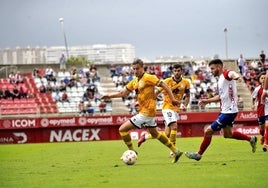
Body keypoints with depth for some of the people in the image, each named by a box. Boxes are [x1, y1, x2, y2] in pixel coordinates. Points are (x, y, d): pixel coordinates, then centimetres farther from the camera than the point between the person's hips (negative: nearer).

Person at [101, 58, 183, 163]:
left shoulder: (148, 78, -13)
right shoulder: (135, 81, 11)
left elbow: (164, 85, -14)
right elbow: (123, 93, 13)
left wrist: (172, 99, -18)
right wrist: (110, 96, 1)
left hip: (147, 112, -9)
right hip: (144, 111, 9)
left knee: (123, 129, -9)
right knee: (154, 133, 24)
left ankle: (132, 151, 3)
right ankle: (176, 151, 31)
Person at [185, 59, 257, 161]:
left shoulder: (226, 74, -17)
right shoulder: (220, 79, 14)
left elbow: (231, 73, -44)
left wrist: (235, 76, -68)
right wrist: (207, 101, 23)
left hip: (229, 112, -11)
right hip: (225, 110, 11)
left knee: (208, 131, -4)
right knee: (227, 134, 24)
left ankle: (199, 154, 9)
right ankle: (251, 139, 33)